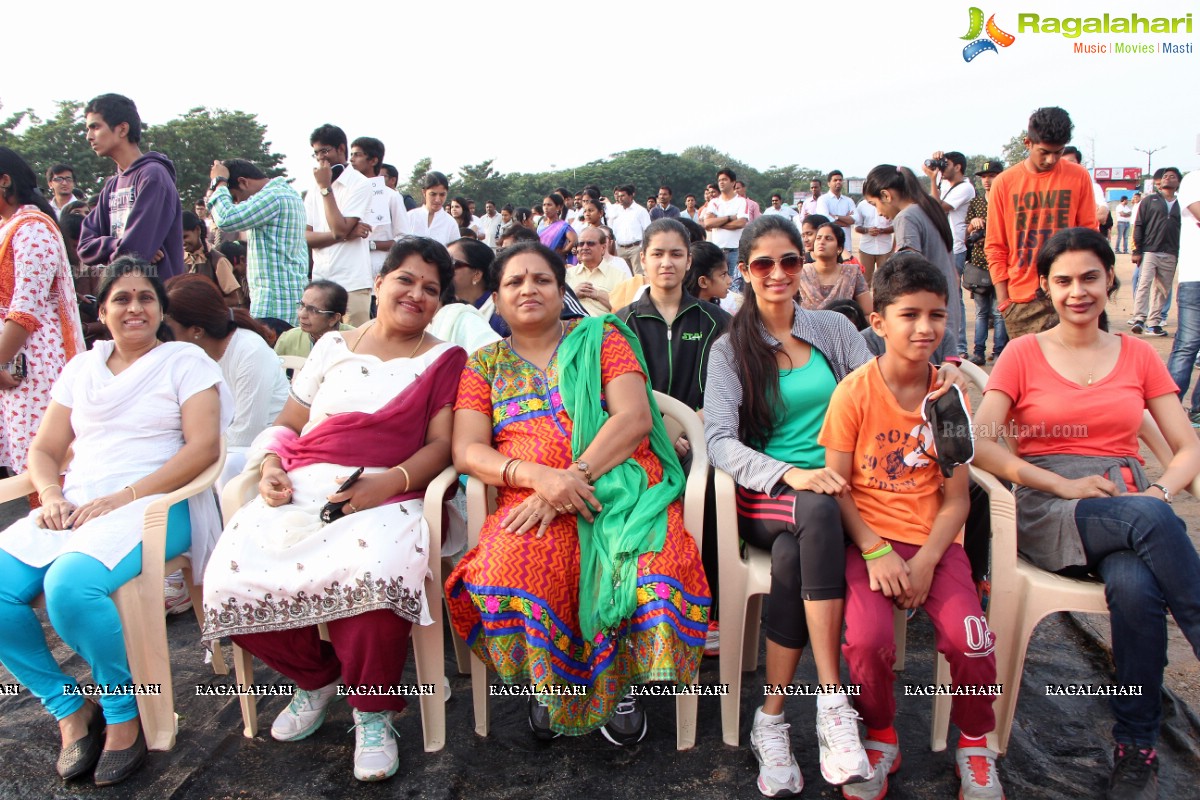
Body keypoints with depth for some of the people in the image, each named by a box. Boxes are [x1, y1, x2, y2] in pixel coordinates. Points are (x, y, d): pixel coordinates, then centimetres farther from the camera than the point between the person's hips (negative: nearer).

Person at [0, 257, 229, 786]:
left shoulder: (185, 361, 6)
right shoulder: (80, 368, 22)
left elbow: (204, 447, -7)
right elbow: (44, 450, 20)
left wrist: (122, 498, -15)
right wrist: (51, 495, -3)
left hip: (153, 505, -5)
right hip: (74, 507, 5)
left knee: (70, 585, -32)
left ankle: (125, 713, -9)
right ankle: (70, 709, -1)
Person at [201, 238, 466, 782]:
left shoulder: (444, 360, 12)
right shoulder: (332, 346, 22)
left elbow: (440, 445, 1)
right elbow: (286, 424, 22)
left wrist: (388, 482, -16)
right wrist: (271, 465, 1)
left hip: (386, 496, -4)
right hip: (301, 490, 4)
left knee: (370, 575, -36)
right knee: (232, 577, -21)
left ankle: (373, 711, -7)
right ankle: (314, 677, 9)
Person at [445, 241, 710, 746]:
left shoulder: (601, 339, 14)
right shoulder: (485, 364, 18)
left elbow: (635, 418, -1)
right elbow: (467, 451, 4)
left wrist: (575, 475, -16)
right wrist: (539, 477, -15)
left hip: (622, 488, 0)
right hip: (532, 499, 1)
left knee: (660, 570, -32)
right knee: (511, 568, -34)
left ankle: (618, 681, -1)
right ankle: (548, 681, -2)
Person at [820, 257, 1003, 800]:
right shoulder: (853, 393, -5)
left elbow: (955, 499, 0)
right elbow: (838, 486, -5)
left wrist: (925, 561, -13)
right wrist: (876, 552, -16)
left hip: (934, 539, 2)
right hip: (869, 535, -2)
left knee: (970, 640, -20)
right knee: (868, 637, -26)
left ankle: (975, 743, 13)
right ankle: (880, 739, 7)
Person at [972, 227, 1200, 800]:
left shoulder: (1138, 355, 17)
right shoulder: (1022, 354, 9)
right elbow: (980, 445, -4)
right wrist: (1065, 484, -14)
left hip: (1131, 502, 2)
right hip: (1046, 508, -2)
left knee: (1134, 587, -35)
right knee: (1151, 522, -36)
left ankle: (1136, 750, -19)